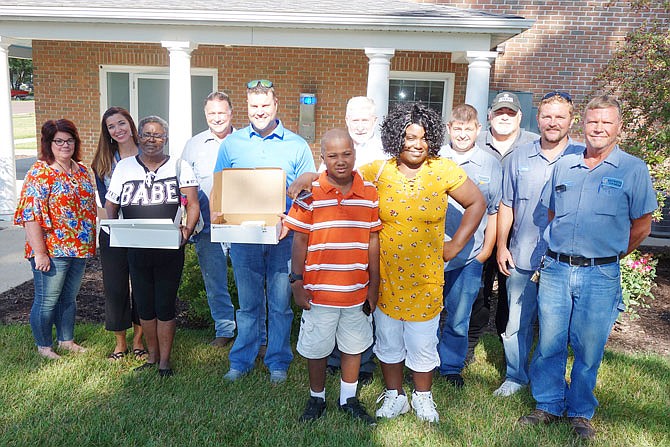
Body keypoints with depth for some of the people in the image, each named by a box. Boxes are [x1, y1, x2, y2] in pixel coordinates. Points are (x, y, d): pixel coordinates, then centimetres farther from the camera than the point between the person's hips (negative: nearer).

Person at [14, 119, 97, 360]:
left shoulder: (81, 171, 9)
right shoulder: (40, 173, -13)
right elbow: (31, 215, -18)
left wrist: (90, 244, 14)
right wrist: (39, 253, -20)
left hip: (79, 249, 7)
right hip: (52, 251, -7)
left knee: (69, 297, 19)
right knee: (47, 301, 7)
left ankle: (66, 340, 35)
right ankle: (44, 347, 24)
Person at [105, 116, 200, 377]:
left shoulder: (179, 167, 2)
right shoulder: (124, 167, 9)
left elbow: (193, 204, -3)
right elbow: (110, 205, 10)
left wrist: (187, 229, -19)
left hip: (170, 249, -3)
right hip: (136, 249, 3)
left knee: (165, 305, 4)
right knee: (144, 305, 12)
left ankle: (164, 361, 18)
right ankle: (152, 357, 29)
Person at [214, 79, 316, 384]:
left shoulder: (297, 146, 2)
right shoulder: (231, 143, 7)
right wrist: (217, 220, -9)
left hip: (283, 237, -1)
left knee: (280, 304, 8)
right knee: (248, 303, 12)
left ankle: (278, 362, 24)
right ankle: (241, 360, 26)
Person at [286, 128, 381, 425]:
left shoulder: (370, 192, -1)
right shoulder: (310, 192, -8)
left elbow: (373, 240, 4)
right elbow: (300, 239, -4)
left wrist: (374, 284, 5)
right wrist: (297, 282, -6)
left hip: (357, 289, 2)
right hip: (319, 289, -2)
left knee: (354, 345, 17)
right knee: (316, 348, 13)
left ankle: (348, 399, 38)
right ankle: (317, 398, 36)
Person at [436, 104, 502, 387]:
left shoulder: (490, 165, 5)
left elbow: (494, 211, 9)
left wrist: (487, 249, 5)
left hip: (469, 257, 0)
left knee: (458, 317, 8)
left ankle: (451, 366, 28)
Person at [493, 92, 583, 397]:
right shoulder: (519, 158, 6)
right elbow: (506, 206, 10)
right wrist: (502, 245, 5)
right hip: (522, 257, 2)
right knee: (517, 323, 11)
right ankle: (515, 377, 29)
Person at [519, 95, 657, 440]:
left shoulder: (634, 169, -1)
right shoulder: (564, 166, 9)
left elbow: (641, 226, 3)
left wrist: (606, 256, 7)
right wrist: (562, 253, 11)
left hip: (600, 276, -2)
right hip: (555, 269, 3)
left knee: (589, 349, 8)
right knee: (549, 343, 9)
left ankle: (580, 413, 28)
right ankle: (548, 406, 26)